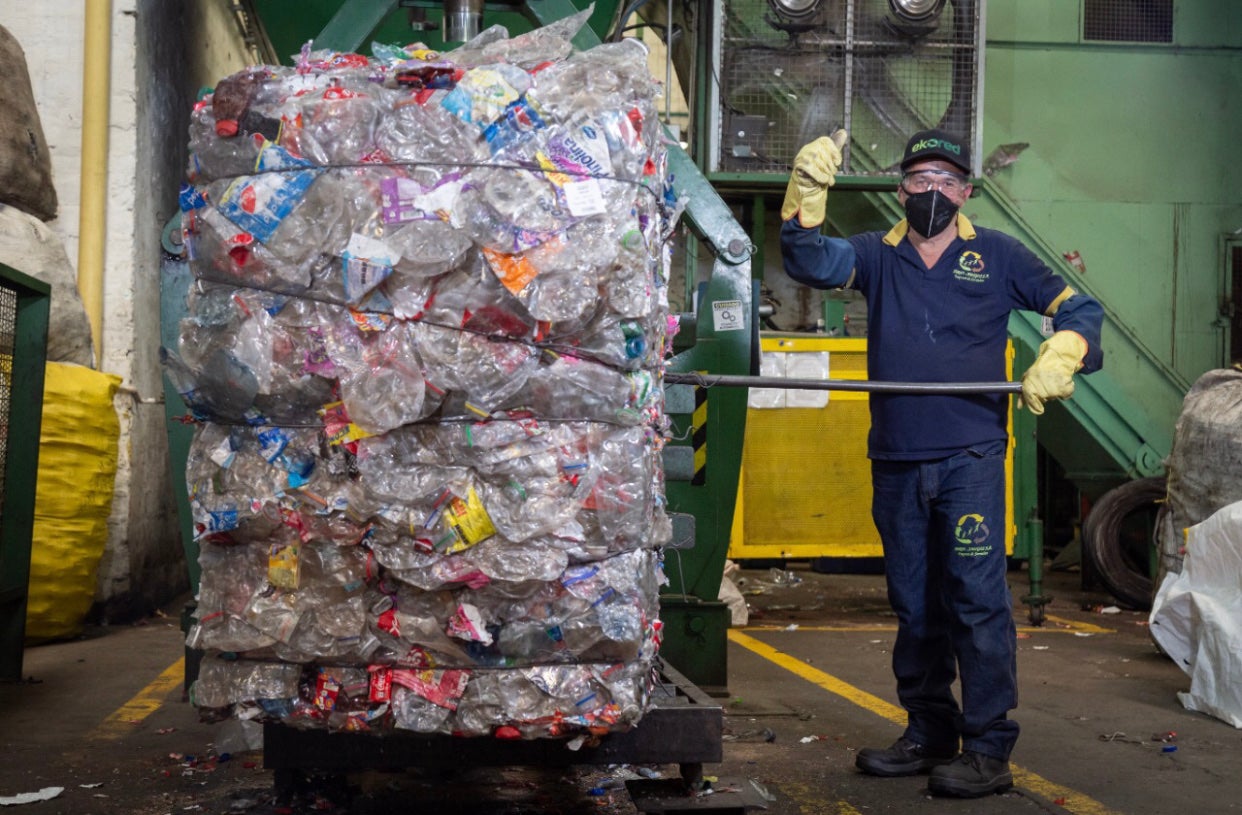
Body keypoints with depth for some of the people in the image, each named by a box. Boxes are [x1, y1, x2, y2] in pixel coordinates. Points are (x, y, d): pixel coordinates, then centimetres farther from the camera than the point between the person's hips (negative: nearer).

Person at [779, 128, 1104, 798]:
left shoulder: (995, 255, 8)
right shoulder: (877, 255, 12)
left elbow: (1078, 308, 9)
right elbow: (810, 263, -5)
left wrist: (1057, 361, -10)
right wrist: (807, 193, -20)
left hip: (970, 455, -3)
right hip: (896, 460, 3)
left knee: (976, 597, -8)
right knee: (914, 604, 11)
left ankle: (988, 748, -1)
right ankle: (929, 734, 23)